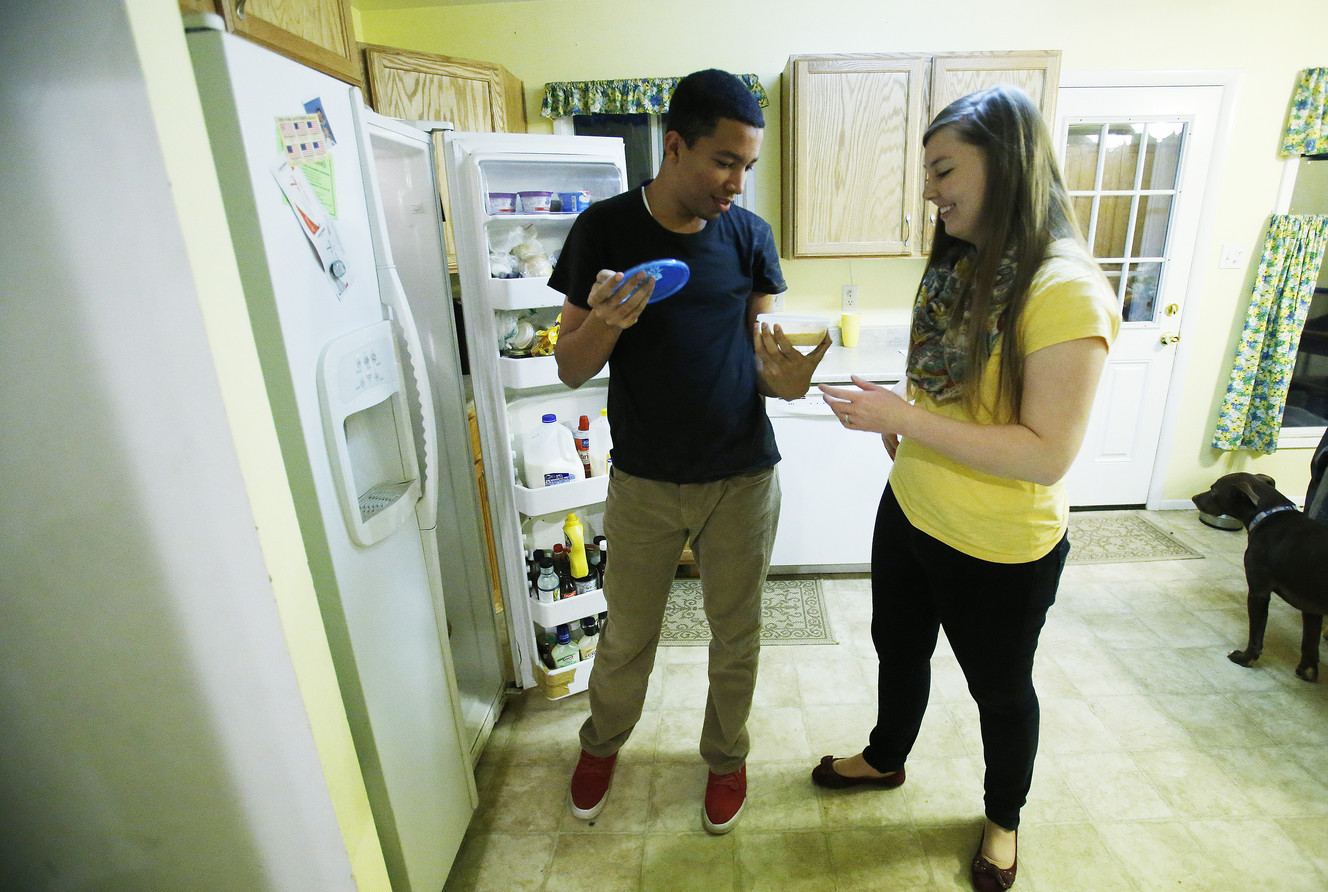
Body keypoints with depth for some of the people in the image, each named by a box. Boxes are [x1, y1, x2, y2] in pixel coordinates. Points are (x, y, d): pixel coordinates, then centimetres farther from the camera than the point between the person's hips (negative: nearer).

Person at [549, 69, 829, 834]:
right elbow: (571, 370, -5)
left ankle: (727, 753, 46)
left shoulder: (749, 235, -1)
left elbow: (761, 353, 2)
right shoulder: (605, 229, -6)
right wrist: (605, 320, -27)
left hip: (743, 479, 2)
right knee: (627, 636, 16)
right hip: (643, 481, -1)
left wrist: (785, 377, -22)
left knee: (737, 635, 17)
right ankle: (603, 742, 48)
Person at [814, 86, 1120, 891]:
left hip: (999, 551, -7)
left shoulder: (1067, 290, -24)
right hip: (910, 514, 7)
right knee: (899, 648, 26)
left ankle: (1004, 817, 50)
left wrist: (905, 419, -29)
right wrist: (899, 420, -5)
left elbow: (1049, 454, -27)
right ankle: (886, 760, 55)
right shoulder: (961, 265, 2)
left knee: (1000, 689, 19)